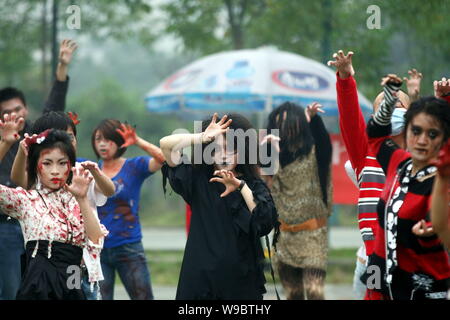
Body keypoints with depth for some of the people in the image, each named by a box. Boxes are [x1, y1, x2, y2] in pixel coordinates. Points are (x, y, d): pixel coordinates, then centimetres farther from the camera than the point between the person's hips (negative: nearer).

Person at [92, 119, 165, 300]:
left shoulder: (134, 167, -2)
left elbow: (163, 159, -17)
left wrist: (138, 142, -28)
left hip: (129, 248, -3)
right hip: (98, 249, 3)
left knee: (143, 297, 0)